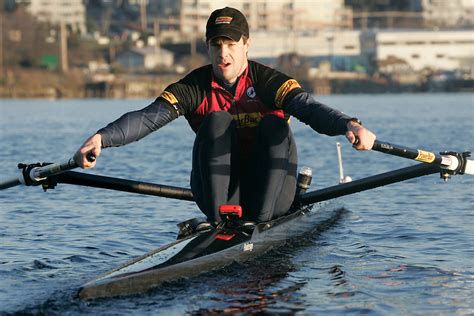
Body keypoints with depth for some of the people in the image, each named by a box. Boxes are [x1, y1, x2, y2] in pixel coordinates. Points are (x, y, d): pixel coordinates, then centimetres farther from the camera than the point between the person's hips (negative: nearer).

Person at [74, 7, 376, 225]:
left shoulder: (267, 81, -6)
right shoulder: (195, 87, -1)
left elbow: (309, 107, -24)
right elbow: (148, 118, -15)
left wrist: (349, 125, -45)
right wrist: (101, 138, -33)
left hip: (269, 196, -1)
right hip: (220, 193, 1)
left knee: (275, 125, -23)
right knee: (217, 121, -20)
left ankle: (259, 223, -28)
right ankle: (219, 222, -27)